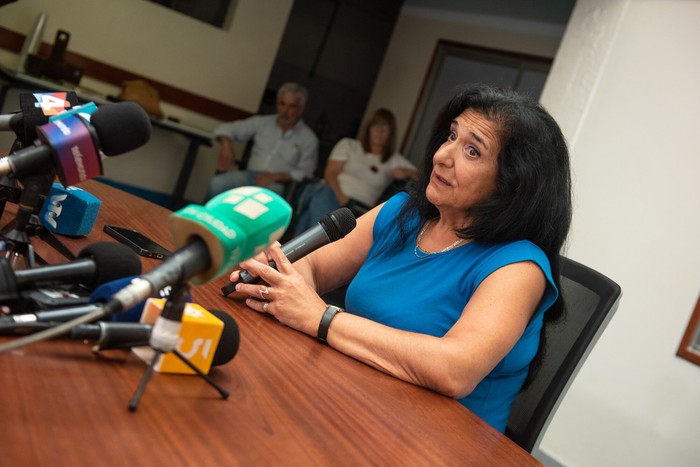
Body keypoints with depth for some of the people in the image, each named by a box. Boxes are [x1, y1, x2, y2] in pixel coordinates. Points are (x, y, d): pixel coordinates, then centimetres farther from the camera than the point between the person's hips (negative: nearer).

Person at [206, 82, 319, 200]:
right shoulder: (262, 122, 14)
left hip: (277, 184, -3)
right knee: (217, 183, -28)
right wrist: (227, 145, -5)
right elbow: (226, 128, 17)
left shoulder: (309, 139, 6)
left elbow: (305, 173, -1)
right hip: (250, 176, 3)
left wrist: (275, 176, -15)